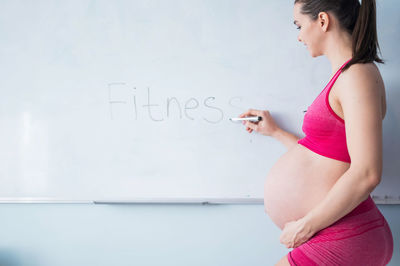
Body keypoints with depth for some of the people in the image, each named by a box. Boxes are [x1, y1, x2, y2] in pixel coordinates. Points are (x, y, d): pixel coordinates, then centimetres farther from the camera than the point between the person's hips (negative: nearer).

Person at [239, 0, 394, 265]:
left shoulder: (358, 75, -16)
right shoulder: (346, 75, 14)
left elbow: (366, 174, -24)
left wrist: (306, 225, -18)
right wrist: (275, 132, 29)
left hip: (344, 241, -9)